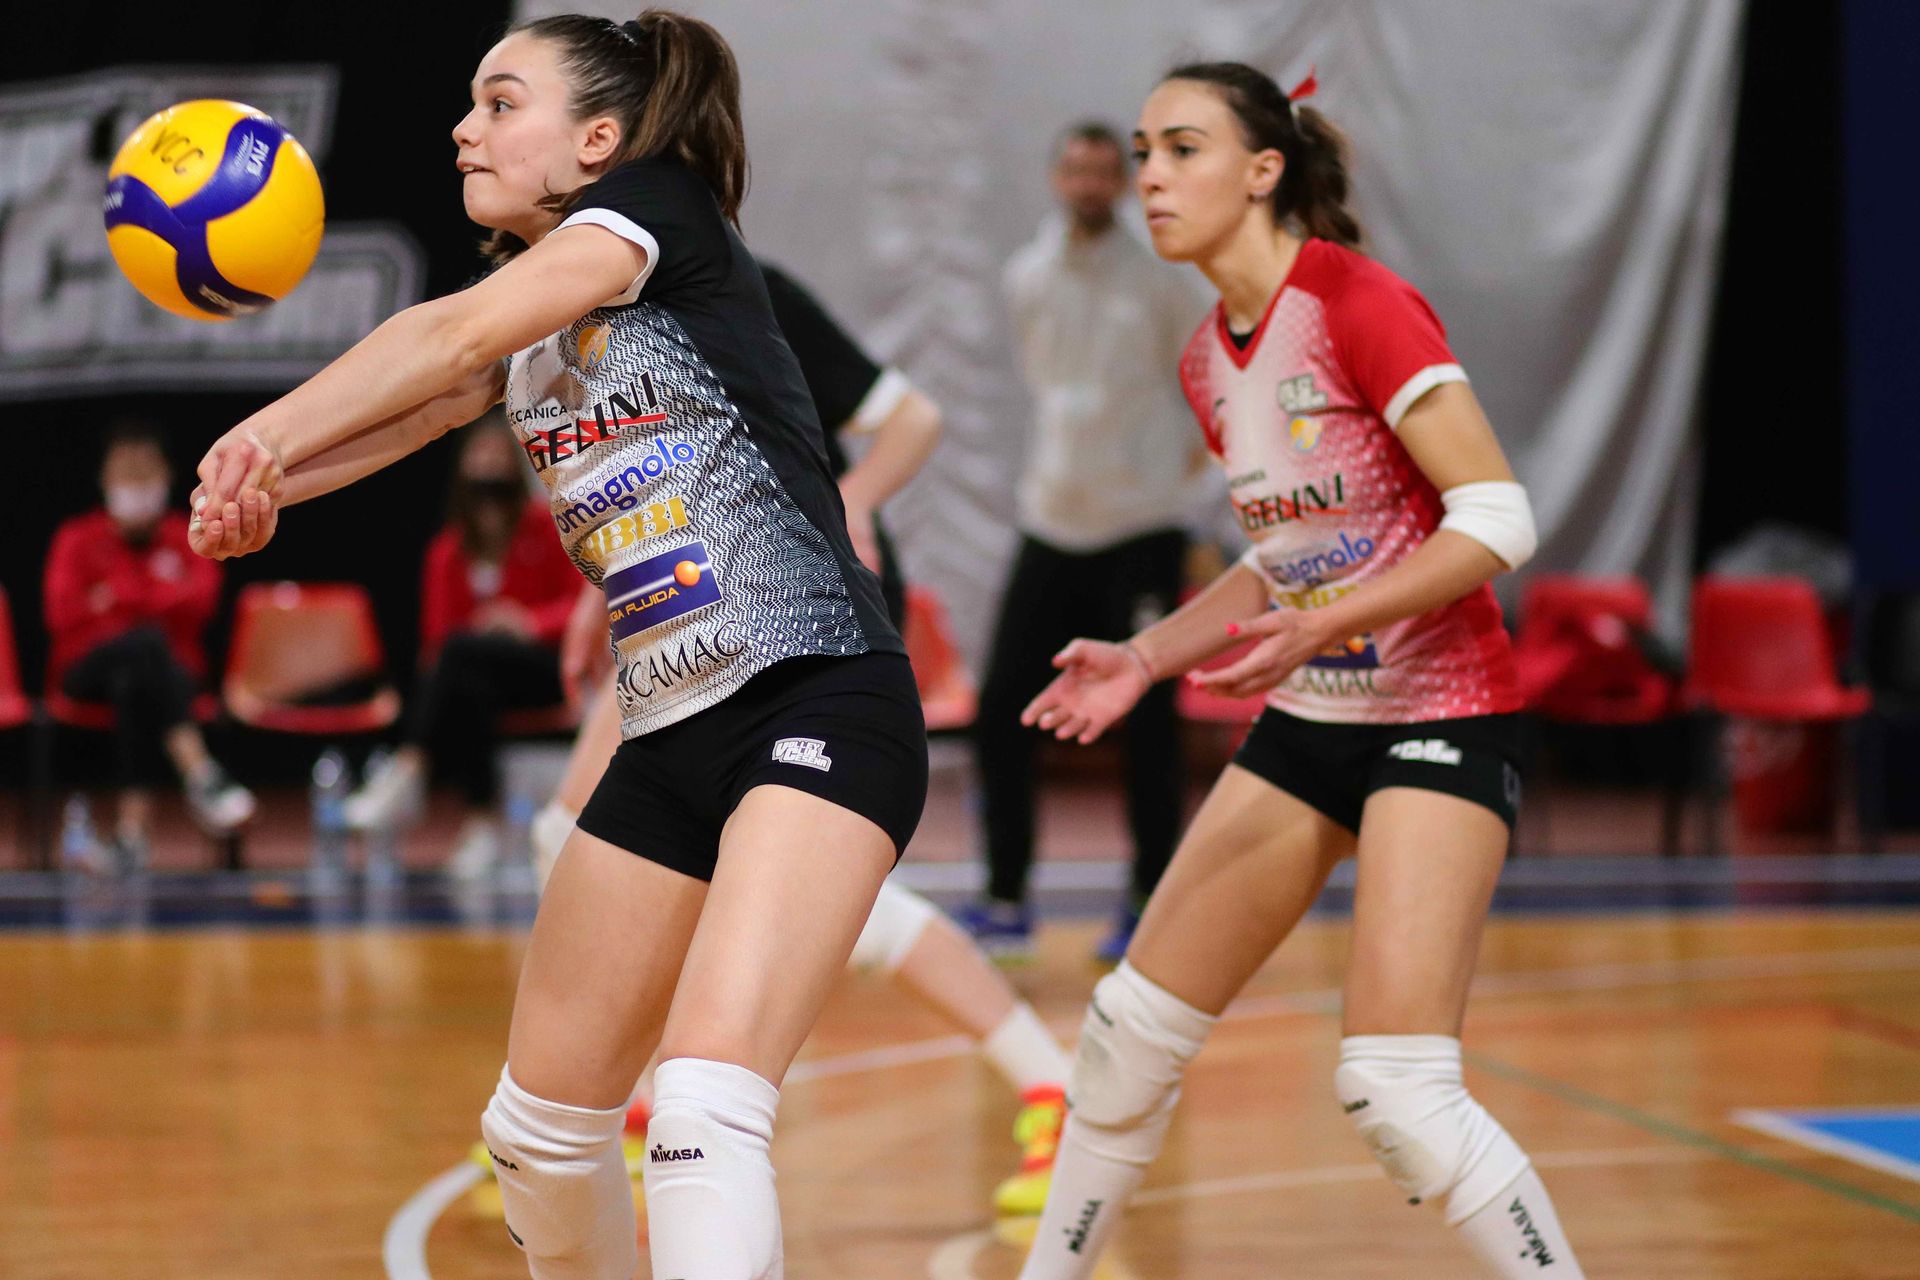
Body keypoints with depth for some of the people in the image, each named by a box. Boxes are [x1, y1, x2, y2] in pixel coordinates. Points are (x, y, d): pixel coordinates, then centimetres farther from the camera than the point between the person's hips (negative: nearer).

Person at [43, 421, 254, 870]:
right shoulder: (78, 539, 7)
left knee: (134, 686, -37)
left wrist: (121, 596, -11)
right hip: (88, 671, -1)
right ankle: (201, 775, -52)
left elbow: (198, 601, -9)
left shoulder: (186, 539, 10)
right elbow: (64, 616, -9)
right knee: (147, 641, -36)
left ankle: (133, 827, -47)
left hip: (170, 669, 1)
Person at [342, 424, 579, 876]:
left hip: (546, 664, -3)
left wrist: (530, 622, -21)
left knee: (461, 648, -33)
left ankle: (407, 770, -34)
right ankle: (480, 822, -37)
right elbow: (438, 636, 3)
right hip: (473, 672, 3)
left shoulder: (548, 527, -5)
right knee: (466, 692, -35)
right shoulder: (449, 551, 3)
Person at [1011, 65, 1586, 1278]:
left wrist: (1318, 626, -28)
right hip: (1308, 723, 8)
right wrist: (1143, 659, 6)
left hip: (1438, 716, -8)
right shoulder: (1209, 363, 8)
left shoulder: (1359, 303, -16)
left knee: (1396, 1088, -18)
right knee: (1132, 1030, 9)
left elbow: (1498, 519, -21)